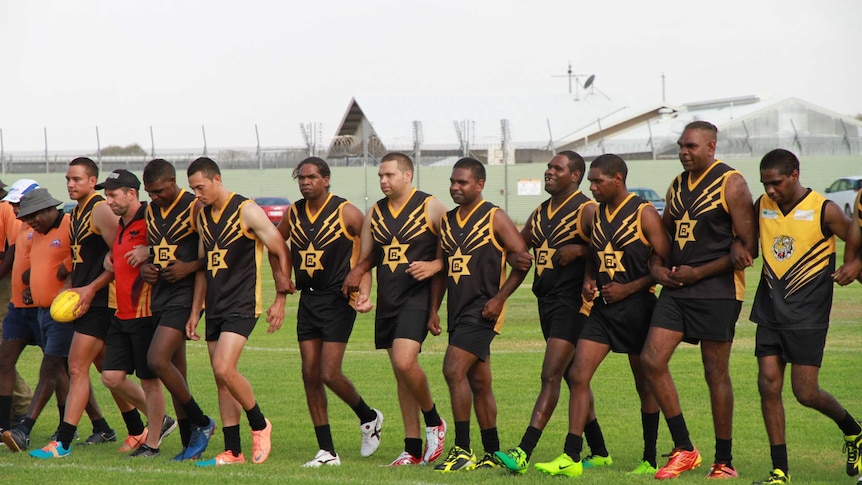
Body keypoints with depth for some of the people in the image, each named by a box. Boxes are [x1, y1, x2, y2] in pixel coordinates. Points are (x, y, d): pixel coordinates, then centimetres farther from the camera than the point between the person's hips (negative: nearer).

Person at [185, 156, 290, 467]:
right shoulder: (203, 217, 12)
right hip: (214, 307, 7)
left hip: (242, 305, -7)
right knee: (221, 381, 5)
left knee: (224, 369, -20)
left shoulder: (247, 211, -10)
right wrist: (195, 312, 17)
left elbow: (281, 253, -6)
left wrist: (281, 299, -7)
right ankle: (233, 452, 9)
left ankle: (259, 425, 1)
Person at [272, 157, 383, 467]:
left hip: (338, 301, -6)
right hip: (307, 299, 6)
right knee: (310, 374, 1)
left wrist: (364, 288, -9)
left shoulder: (346, 213, -10)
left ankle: (368, 417, 18)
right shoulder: (293, 214, 6)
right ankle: (326, 451, 7)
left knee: (329, 374, -11)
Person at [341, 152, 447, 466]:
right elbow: (366, 257, 23)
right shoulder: (374, 214, 13)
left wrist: (434, 266, -19)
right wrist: (357, 273, 3)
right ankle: (413, 450, 12)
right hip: (386, 300, 6)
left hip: (417, 297, -6)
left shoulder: (431, 208, -4)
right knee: (401, 372, 7)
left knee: (405, 361, -22)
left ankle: (433, 422, 3)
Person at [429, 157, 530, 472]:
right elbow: (441, 268, 20)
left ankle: (463, 451, -15)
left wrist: (499, 298, -14)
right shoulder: (447, 221, 14)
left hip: (482, 309, -7)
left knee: (454, 370, -18)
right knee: (478, 382, 11)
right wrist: (434, 310, 13)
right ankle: (493, 454, 17)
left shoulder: (495, 218, -6)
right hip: (458, 310, 7)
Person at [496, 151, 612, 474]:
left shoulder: (587, 211, -8)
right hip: (547, 302, 9)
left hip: (573, 304, -9)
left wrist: (580, 250, -20)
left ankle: (523, 453, -22)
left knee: (551, 376, -14)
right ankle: (599, 453, 22)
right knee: (573, 377, 13)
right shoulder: (540, 214, 16)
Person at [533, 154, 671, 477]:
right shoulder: (595, 214, 11)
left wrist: (628, 288, -16)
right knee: (578, 376, -6)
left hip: (636, 306, -6)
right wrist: (589, 280, 4)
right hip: (603, 307, 6)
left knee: (645, 384, 5)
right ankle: (571, 457, -7)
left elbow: (665, 264, -11)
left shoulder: (645, 214, -9)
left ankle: (650, 460, 14)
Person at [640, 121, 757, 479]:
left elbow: (748, 247, -10)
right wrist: (657, 268, 6)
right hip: (676, 289, 7)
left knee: (716, 374, -1)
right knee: (651, 360, -5)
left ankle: (724, 462, 11)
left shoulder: (731, 185, -7)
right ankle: (684, 450, 4)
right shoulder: (677, 186, 14)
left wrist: (698, 272, -13)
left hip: (716, 291, -7)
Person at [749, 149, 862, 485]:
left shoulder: (824, 210, -8)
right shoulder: (762, 206, 4)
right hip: (770, 309, 5)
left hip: (807, 314, -5)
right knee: (768, 385, -3)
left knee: (805, 392, -5)